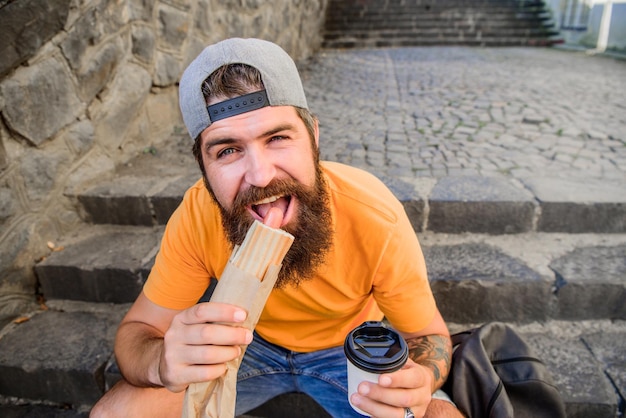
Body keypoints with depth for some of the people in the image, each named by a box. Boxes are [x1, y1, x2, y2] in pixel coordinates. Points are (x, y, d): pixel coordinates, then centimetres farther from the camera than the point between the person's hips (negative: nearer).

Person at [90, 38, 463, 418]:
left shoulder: (376, 218, -31)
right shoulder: (198, 215, -26)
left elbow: (428, 335, -15)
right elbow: (136, 331, -15)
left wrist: (419, 382, -38)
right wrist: (162, 361, -39)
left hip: (349, 347, 0)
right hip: (248, 343, 1)